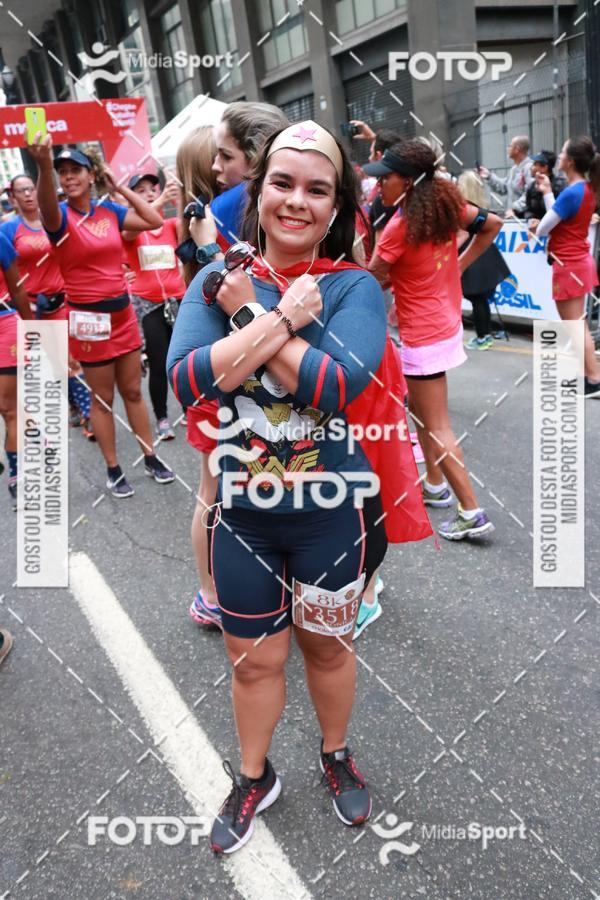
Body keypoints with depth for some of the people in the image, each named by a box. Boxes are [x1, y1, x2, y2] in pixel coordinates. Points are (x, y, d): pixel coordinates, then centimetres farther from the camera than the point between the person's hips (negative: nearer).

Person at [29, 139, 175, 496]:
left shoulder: (110, 210, 4)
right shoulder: (61, 216, -11)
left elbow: (154, 220, 2)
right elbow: (47, 206, -35)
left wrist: (119, 187, 1)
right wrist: (44, 165, -55)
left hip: (123, 311, 4)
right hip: (88, 317, -4)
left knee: (133, 391, 14)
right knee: (103, 397, 5)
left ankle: (151, 458, 26)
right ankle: (113, 470, 18)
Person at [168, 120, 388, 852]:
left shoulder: (355, 288, -10)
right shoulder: (217, 280, -4)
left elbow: (337, 385, -27)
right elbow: (186, 379, -20)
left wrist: (247, 313, -21)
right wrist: (282, 317, -24)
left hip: (332, 516, -1)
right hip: (243, 516, 2)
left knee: (327, 647, 21)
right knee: (253, 659, 18)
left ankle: (336, 757, 50)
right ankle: (254, 778, 45)